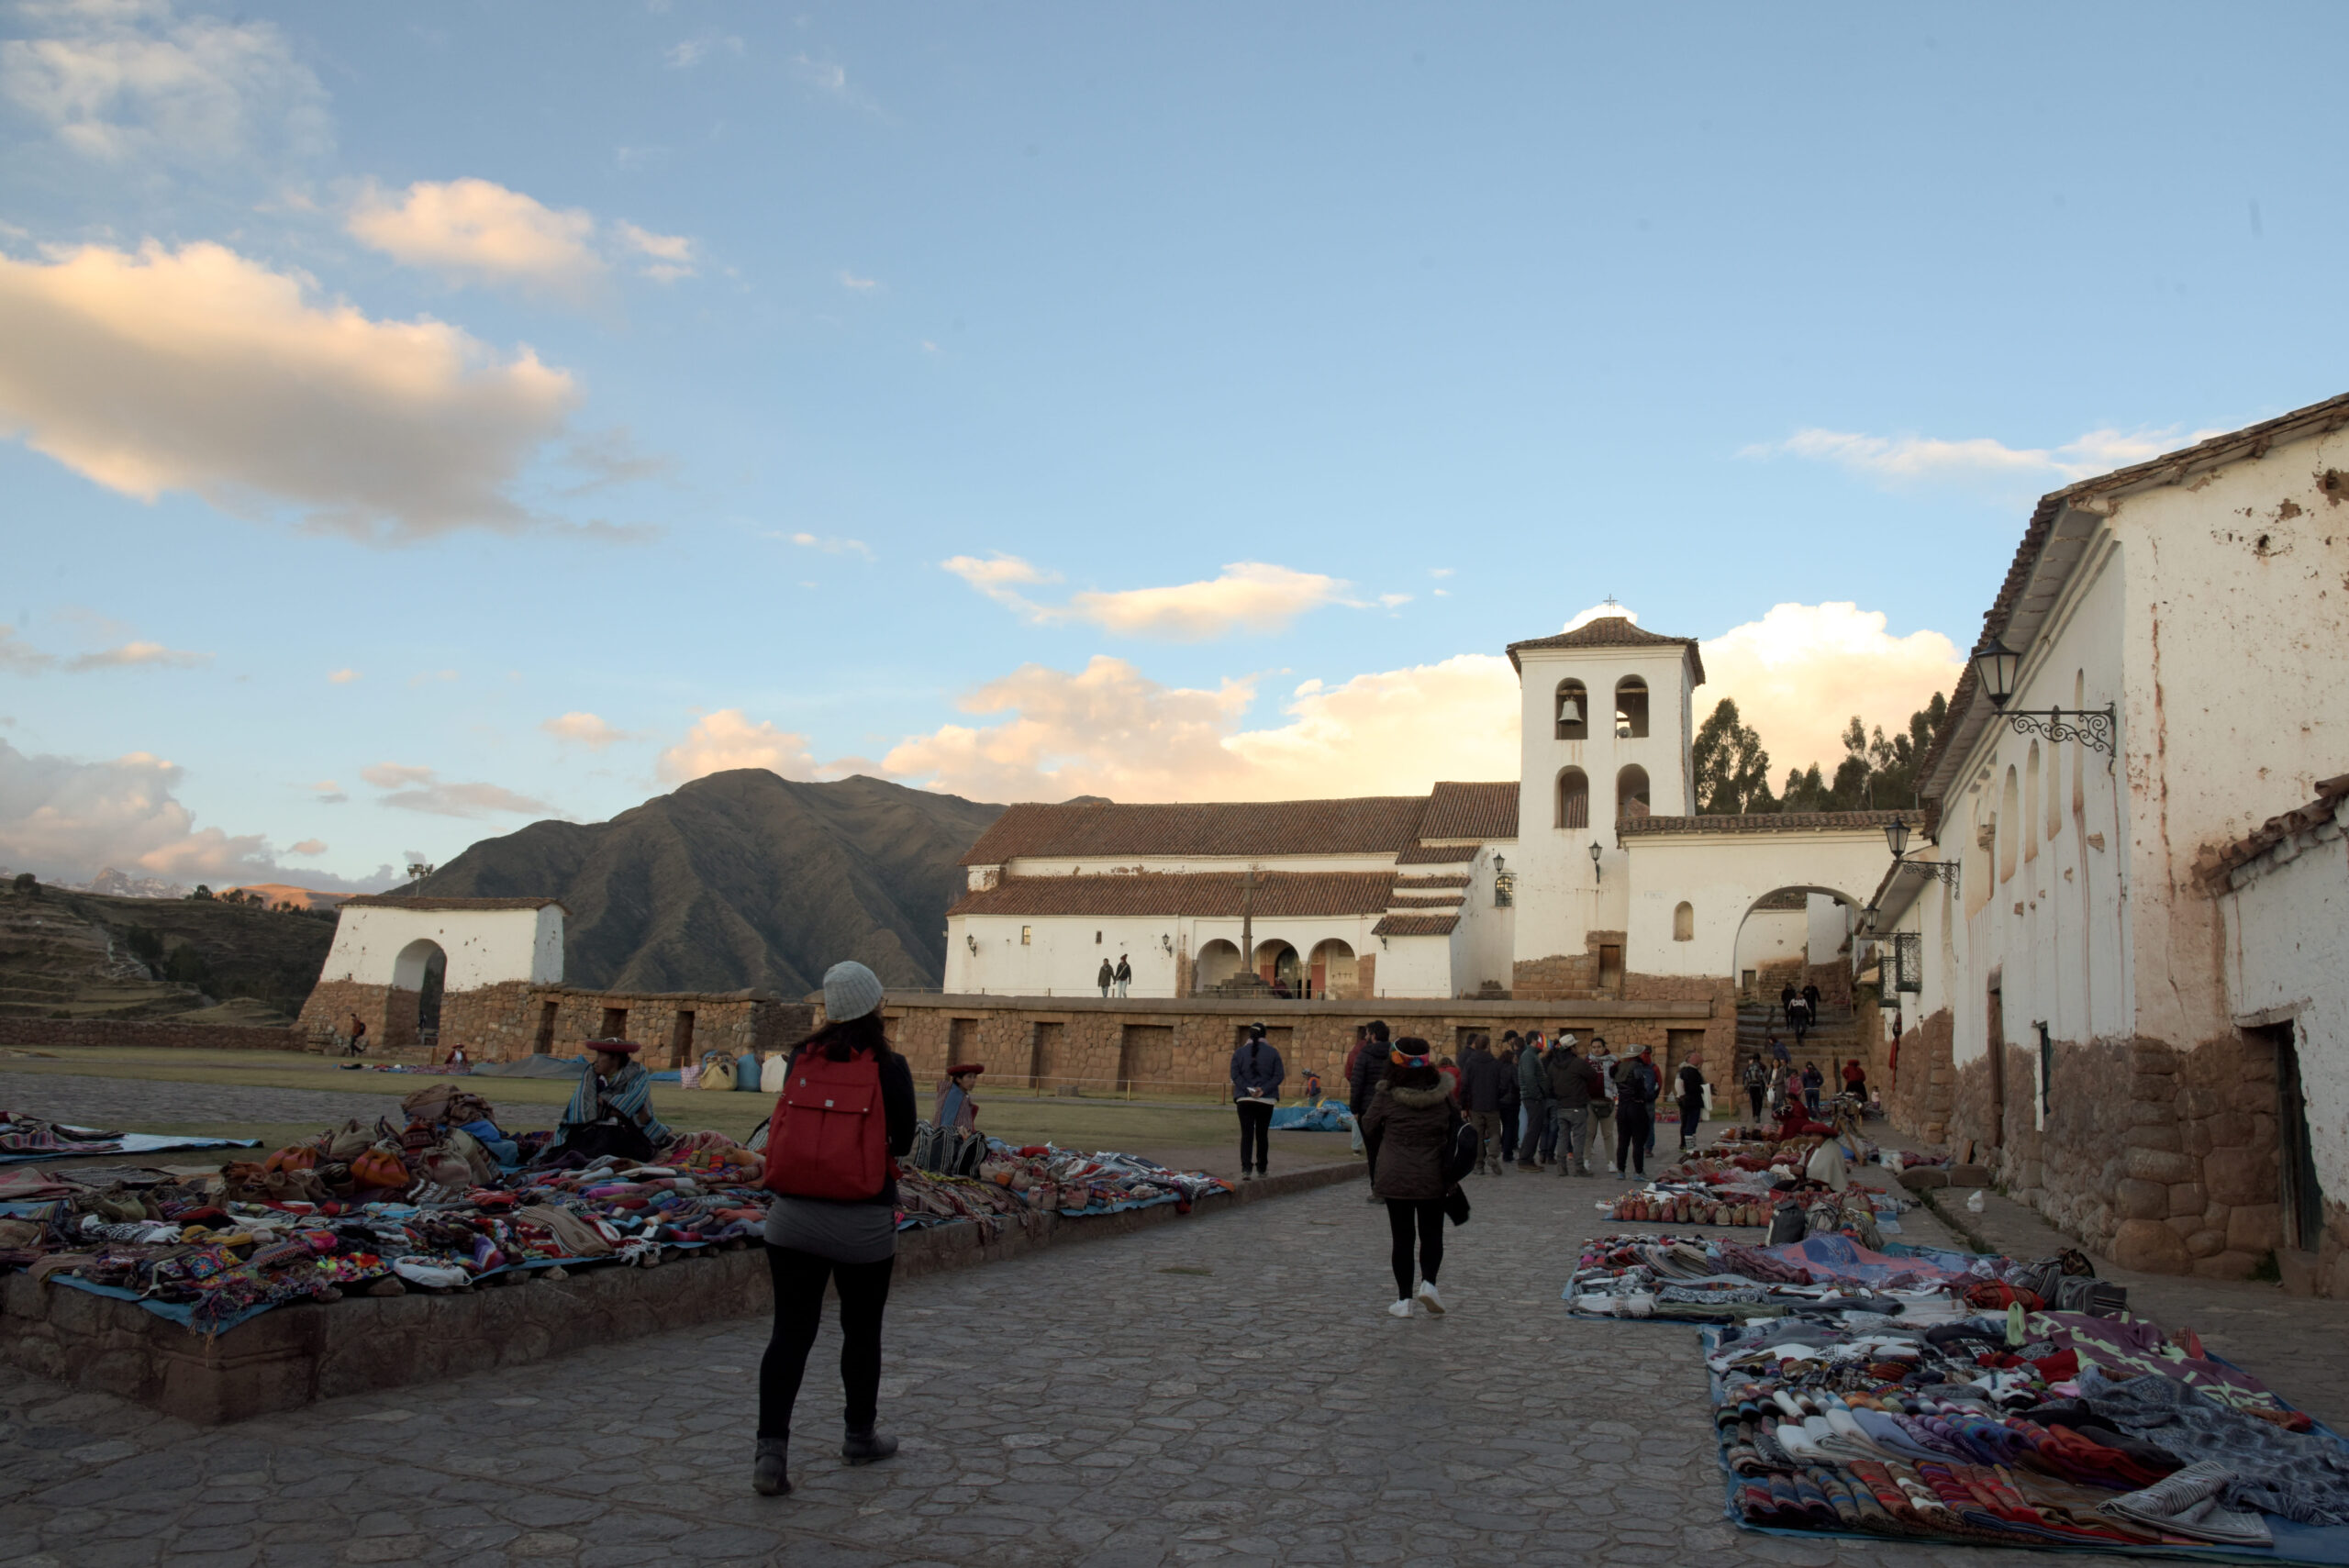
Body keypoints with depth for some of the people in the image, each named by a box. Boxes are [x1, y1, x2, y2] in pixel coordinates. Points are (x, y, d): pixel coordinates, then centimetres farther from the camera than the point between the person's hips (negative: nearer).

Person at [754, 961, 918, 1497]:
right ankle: (860, 1437, 31)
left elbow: (787, 1125, 12)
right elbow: (902, 1143, -1)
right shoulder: (890, 1067, -9)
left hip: (793, 1216, 2)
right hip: (864, 1222, -2)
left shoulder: (802, 1058, -1)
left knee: (790, 1332, 4)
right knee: (862, 1331, 15)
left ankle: (771, 1448, -8)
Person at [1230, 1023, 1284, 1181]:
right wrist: (1263, 1089, -10)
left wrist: (1248, 1089, -11)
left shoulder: (1240, 1053, 2)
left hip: (1245, 1099, -1)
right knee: (1262, 1134, 11)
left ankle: (1246, 1169, -16)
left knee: (1246, 1134, -2)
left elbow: (1235, 1075, -7)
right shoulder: (1273, 1053, 2)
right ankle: (1261, 1169, 18)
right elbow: (1278, 1075, -5)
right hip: (1267, 1100, 1)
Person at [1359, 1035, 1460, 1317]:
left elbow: (1369, 1130, 1)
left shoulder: (1386, 1096, -11)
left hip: (1395, 1177, -1)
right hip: (1433, 1178, 1)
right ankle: (1428, 1282, -4)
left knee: (1402, 1238, 7)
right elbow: (1456, 1131, 6)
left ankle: (1404, 1299, 9)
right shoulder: (1442, 1096, -4)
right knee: (1432, 1235, 15)